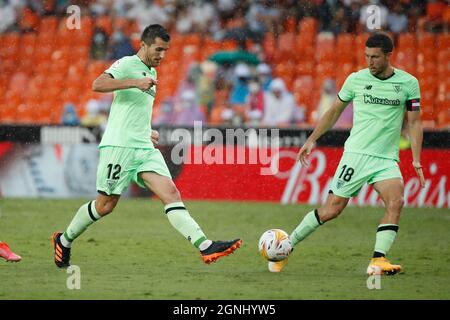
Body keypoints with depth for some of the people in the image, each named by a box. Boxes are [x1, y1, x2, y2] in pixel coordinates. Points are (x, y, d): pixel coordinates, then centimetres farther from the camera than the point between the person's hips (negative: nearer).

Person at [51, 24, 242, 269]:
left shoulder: (151, 73, 22)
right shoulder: (126, 64, -6)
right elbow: (97, 85, -23)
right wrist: (136, 82, -26)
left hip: (144, 148, 7)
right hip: (118, 146, -7)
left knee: (171, 193, -11)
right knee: (105, 205, 0)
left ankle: (205, 247, -25)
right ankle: (63, 241, 22)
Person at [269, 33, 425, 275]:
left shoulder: (408, 83, 3)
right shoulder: (356, 80, 2)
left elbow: (414, 123, 7)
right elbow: (334, 111, 15)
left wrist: (416, 160, -2)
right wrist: (312, 140, 11)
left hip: (387, 159, 1)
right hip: (356, 153, -1)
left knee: (396, 202, -24)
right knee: (332, 209, -5)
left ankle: (378, 261, -24)